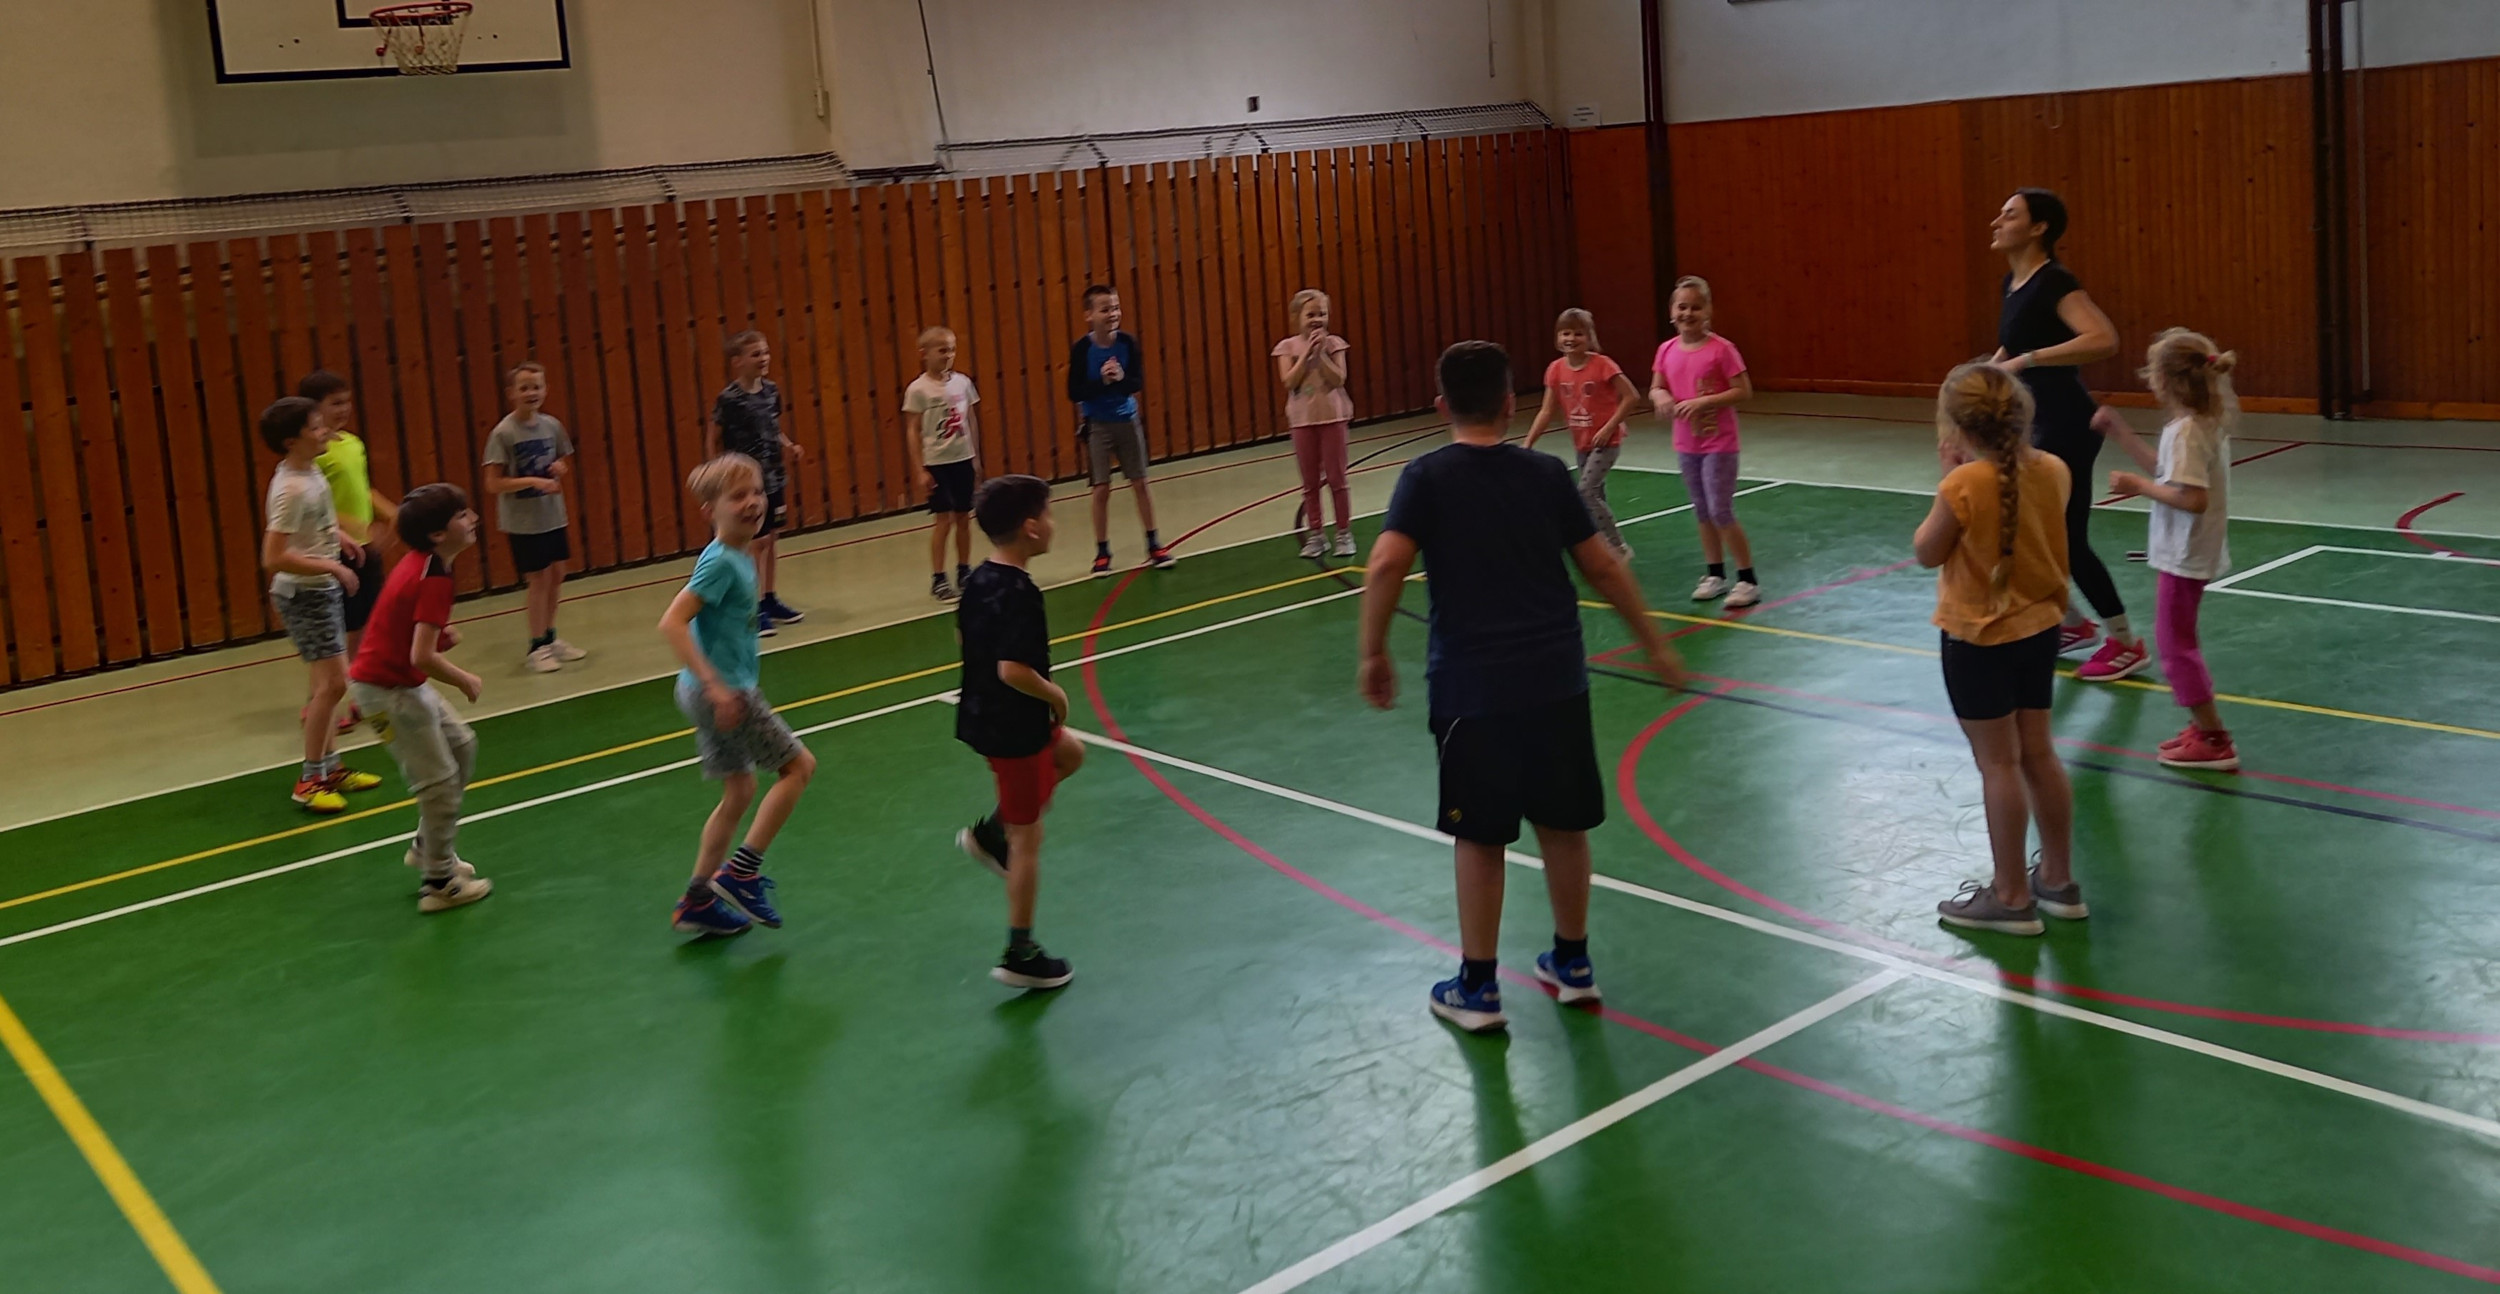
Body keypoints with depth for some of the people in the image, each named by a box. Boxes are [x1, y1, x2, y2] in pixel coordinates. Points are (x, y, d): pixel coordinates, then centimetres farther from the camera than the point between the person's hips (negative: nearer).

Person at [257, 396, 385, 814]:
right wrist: (331, 566, -23)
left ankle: (331, 768, 27)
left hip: (325, 590, 10)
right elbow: (273, 558, -28)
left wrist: (338, 537, 11)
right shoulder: (291, 489, -24)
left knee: (331, 681, 16)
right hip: (304, 594, -10)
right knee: (332, 682, -9)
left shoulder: (309, 470, 3)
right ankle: (309, 780, 0)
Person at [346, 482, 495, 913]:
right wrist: (465, 680, -12)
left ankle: (428, 847, 33)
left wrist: (440, 631, 6)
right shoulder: (434, 579, -24)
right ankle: (440, 885, 11)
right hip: (386, 690, -10)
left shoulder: (419, 562, 4)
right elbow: (423, 657, -29)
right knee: (440, 781, -2)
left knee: (461, 745, 21)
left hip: (402, 683, 10)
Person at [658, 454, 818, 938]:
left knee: (740, 791, 16)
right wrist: (715, 685, -29)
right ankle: (740, 871, 1)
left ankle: (697, 902, 24)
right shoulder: (721, 561, -19)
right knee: (799, 765, -2)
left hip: (725, 689, 9)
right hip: (720, 690, -9)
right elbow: (672, 624, -27)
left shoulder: (742, 556, 8)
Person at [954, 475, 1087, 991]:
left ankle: (989, 832, 25)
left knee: (1069, 754, 30)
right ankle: (1020, 956, 13)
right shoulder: (1020, 594, -26)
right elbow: (1013, 670, -33)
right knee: (1027, 838, 3)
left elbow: (963, 634, 17)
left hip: (983, 714, 9)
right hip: (1014, 728, -9)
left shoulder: (979, 579, 2)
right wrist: (1055, 695, -15)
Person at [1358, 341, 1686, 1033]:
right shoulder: (1547, 473, 3)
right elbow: (1604, 567, 7)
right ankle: (1573, 964, 30)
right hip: (1556, 678, 3)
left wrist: (1373, 653, -7)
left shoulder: (1427, 477, -5)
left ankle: (1477, 990, 16)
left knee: (1480, 839, 8)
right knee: (1563, 827, 16)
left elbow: (1385, 566, -18)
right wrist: (1655, 644, 17)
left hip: (1472, 688, -2)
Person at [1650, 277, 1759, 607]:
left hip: (1719, 443, -6)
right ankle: (1715, 575, 26)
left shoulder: (1721, 349, -15)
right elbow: (1655, 389, 9)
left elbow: (1743, 391, -15)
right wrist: (1660, 396, -15)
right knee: (1702, 512, 14)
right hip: (1686, 444, 6)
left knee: (1721, 512, -7)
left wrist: (1703, 401, -24)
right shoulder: (1667, 350, 1)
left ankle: (1748, 580, 5)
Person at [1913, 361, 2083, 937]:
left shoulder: (1963, 486, -23)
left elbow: (1926, 553, -9)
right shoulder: (2053, 470, -5)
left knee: (1998, 764, 3)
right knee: (2038, 755, 18)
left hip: (1979, 640, -6)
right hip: (2039, 629, 6)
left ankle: (2012, 896, 13)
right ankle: (2059, 879, 29)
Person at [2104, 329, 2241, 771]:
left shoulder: (2185, 431, -23)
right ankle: (2204, 726, 27)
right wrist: (2120, 433, 15)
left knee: (2175, 641, -1)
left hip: (2184, 556, -10)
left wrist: (2138, 486, -20)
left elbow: (2193, 498, -29)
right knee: (2177, 640, 19)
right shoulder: (2206, 422, 6)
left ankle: (2214, 741, 4)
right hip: (2190, 551, 10)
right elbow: (2167, 473, 15)